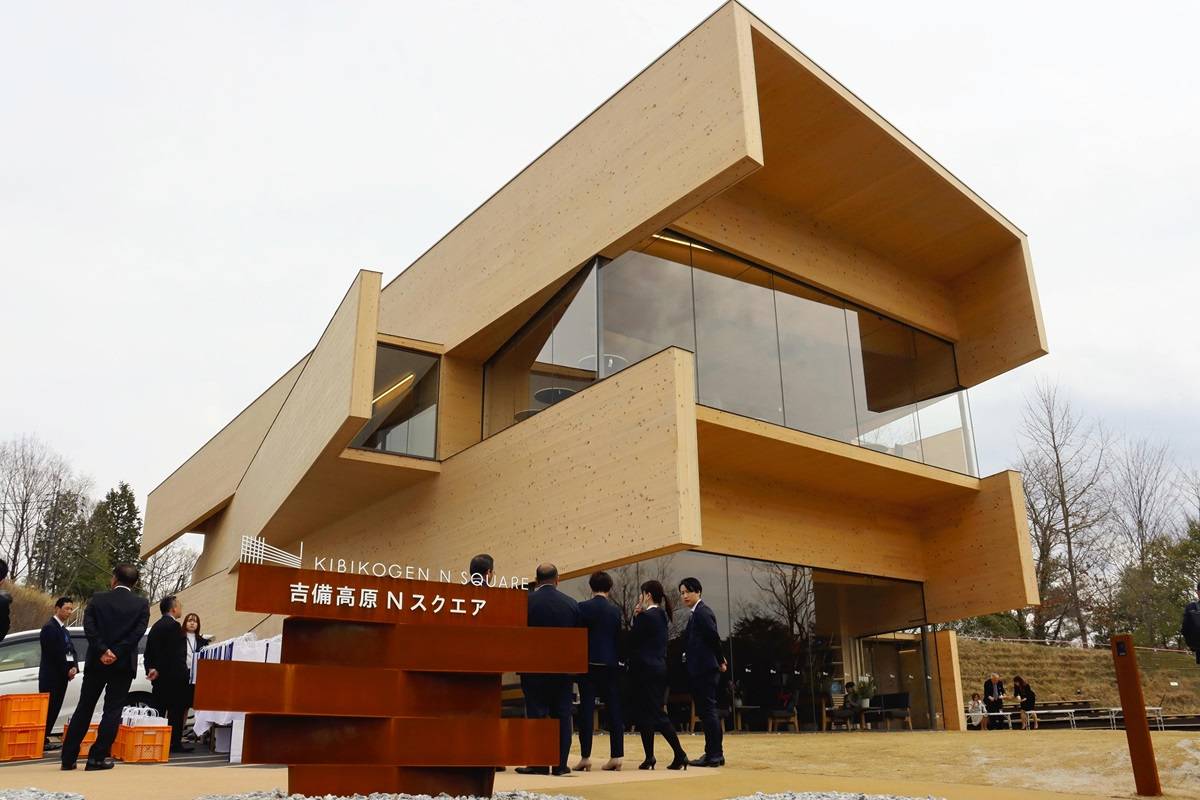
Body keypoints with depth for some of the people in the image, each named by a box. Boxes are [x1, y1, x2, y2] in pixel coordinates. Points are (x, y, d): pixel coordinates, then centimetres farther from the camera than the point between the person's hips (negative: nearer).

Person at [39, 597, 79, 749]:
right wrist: (67, 671, -12)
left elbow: (71, 651, 13)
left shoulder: (64, 630, 19)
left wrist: (74, 667, -4)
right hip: (51, 675, -8)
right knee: (48, 707, -8)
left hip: (62, 675, 8)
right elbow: (54, 653, -16)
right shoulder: (50, 627, -10)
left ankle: (45, 738, 12)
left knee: (55, 708, 8)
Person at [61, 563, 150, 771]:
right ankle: (97, 757, 0)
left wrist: (103, 651, -11)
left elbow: (89, 627, -8)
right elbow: (137, 633, -11)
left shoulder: (97, 599, 3)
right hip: (123, 664, -2)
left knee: (84, 709, 12)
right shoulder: (142, 604, -1)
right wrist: (116, 653, -12)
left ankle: (68, 757, 13)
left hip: (96, 662, 2)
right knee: (113, 710, 4)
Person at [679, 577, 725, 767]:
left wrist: (720, 661, -8)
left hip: (705, 670, -10)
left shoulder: (702, 612, -13)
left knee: (708, 711, -7)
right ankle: (715, 754, 19)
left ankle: (714, 755, -3)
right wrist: (719, 660, 13)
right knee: (707, 711, 13)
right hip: (700, 670, 10)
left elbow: (714, 637, -18)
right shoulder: (696, 613, 17)